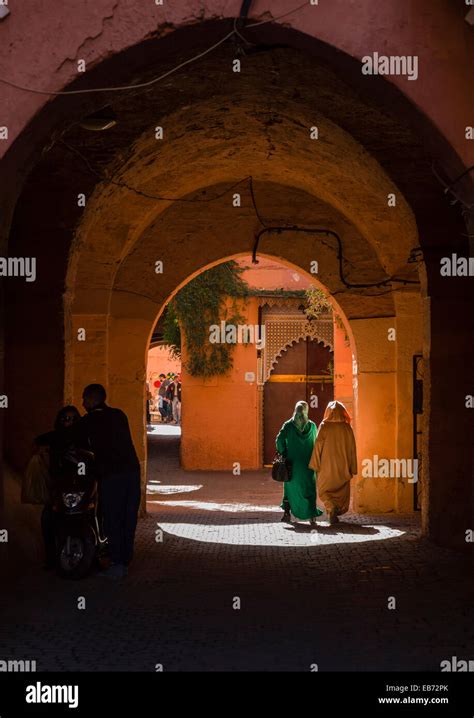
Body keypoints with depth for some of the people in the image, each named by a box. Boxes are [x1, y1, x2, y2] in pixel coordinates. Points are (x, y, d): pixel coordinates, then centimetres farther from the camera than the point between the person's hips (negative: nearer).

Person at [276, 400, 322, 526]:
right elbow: (316, 444, 1)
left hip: (292, 463, 0)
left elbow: (279, 440, -12)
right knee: (309, 488, 3)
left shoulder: (289, 425, -3)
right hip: (308, 463, 0)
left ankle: (288, 514, 15)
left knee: (291, 486, 13)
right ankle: (312, 516, -5)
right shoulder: (312, 425, -1)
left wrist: (283, 454, 1)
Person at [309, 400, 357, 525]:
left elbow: (318, 446, -8)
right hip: (342, 467, 2)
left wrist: (315, 465, -4)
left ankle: (332, 507, -17)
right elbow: (352, 449, 2)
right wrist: (352, 469, 7)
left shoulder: (324, 426, -6)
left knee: (324, 490, 8)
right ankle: (335, 514, 9)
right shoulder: (347, 428, 0)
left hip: (327, 466, -2)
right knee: (342, 491, 14)